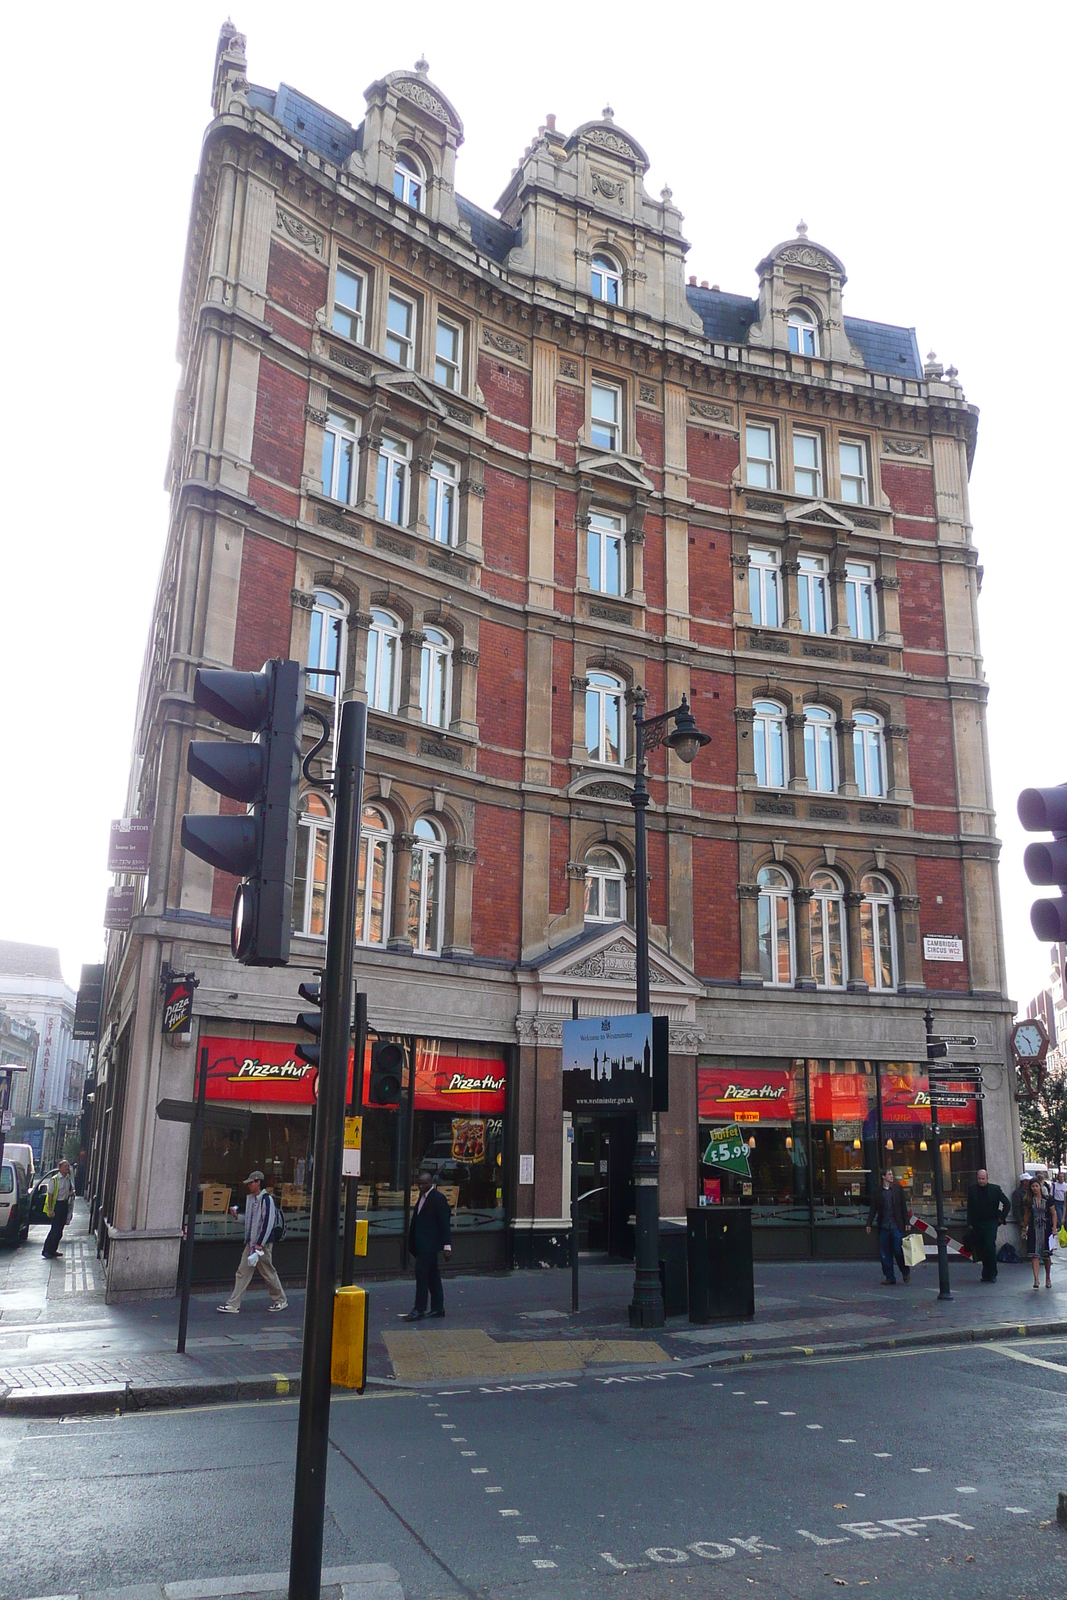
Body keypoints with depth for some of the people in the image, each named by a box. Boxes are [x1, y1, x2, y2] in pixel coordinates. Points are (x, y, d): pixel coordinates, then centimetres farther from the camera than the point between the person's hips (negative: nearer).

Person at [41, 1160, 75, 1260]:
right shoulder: (54, 1179, -9)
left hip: (65, 1204, 6)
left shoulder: (69, 1179, 10)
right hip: (56, 1204, -6)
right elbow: (50, 1194, -11)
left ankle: (53, 1250, 17)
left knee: (60, 1229, 8)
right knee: (55, 1229, -9)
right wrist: (50, 1209, -16)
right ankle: (46, 1250, 0)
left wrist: (71, 1193, 3)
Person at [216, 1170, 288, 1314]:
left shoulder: (266, 1199, -14)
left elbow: (268, 1223, -18)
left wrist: (260, 1244, -19)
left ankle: (281, 1300, 18)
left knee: (268, 1273, 3)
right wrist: (237, 1216, 3)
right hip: (250, 1243, 8)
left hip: (263, 1243, -8)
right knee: (243, 1272, 4)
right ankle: (233, 1304, 7)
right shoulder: (250, 1198, 12)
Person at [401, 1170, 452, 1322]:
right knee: (432, 1275, 13)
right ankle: (437, 1308, 19)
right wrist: (412, 1243, 16)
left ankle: (419, 1310, -9)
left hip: (430, 1243, -9)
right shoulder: (422, 1197, 14)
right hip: (422, 1243, 9)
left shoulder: (438, 1198, -12)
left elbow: (445, 1222, -13)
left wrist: (447, 1245, -16)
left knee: (421, 1272, -12)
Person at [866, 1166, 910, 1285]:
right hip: (883, 1226, 2)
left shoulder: (897, 1189, 3)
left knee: (898, 1251, -3)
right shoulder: (878, 1192, 6)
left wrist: (906, 1222, -1)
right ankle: (889, 1277, 14)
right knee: (885, 1253, 4)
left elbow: (903, 1206, 4)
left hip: (896, 1226, -2)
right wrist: (869, 1223, 3)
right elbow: (873, 1208, 8)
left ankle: (906, 1272, 20)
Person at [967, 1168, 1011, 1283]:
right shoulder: (972, 1189, 4)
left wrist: (1002, 1217, 2)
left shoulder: (995, 1189, -1)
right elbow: (969, 1208, 8)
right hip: (977, 1224, 3)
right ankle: (986, 1273, 16)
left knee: (990, 1246, -13)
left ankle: (992, 1274, -1)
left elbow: (1007, 1203, 6)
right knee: (979, 1248, 3)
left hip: (991, 1223, -3)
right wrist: (969, 1223, 4)